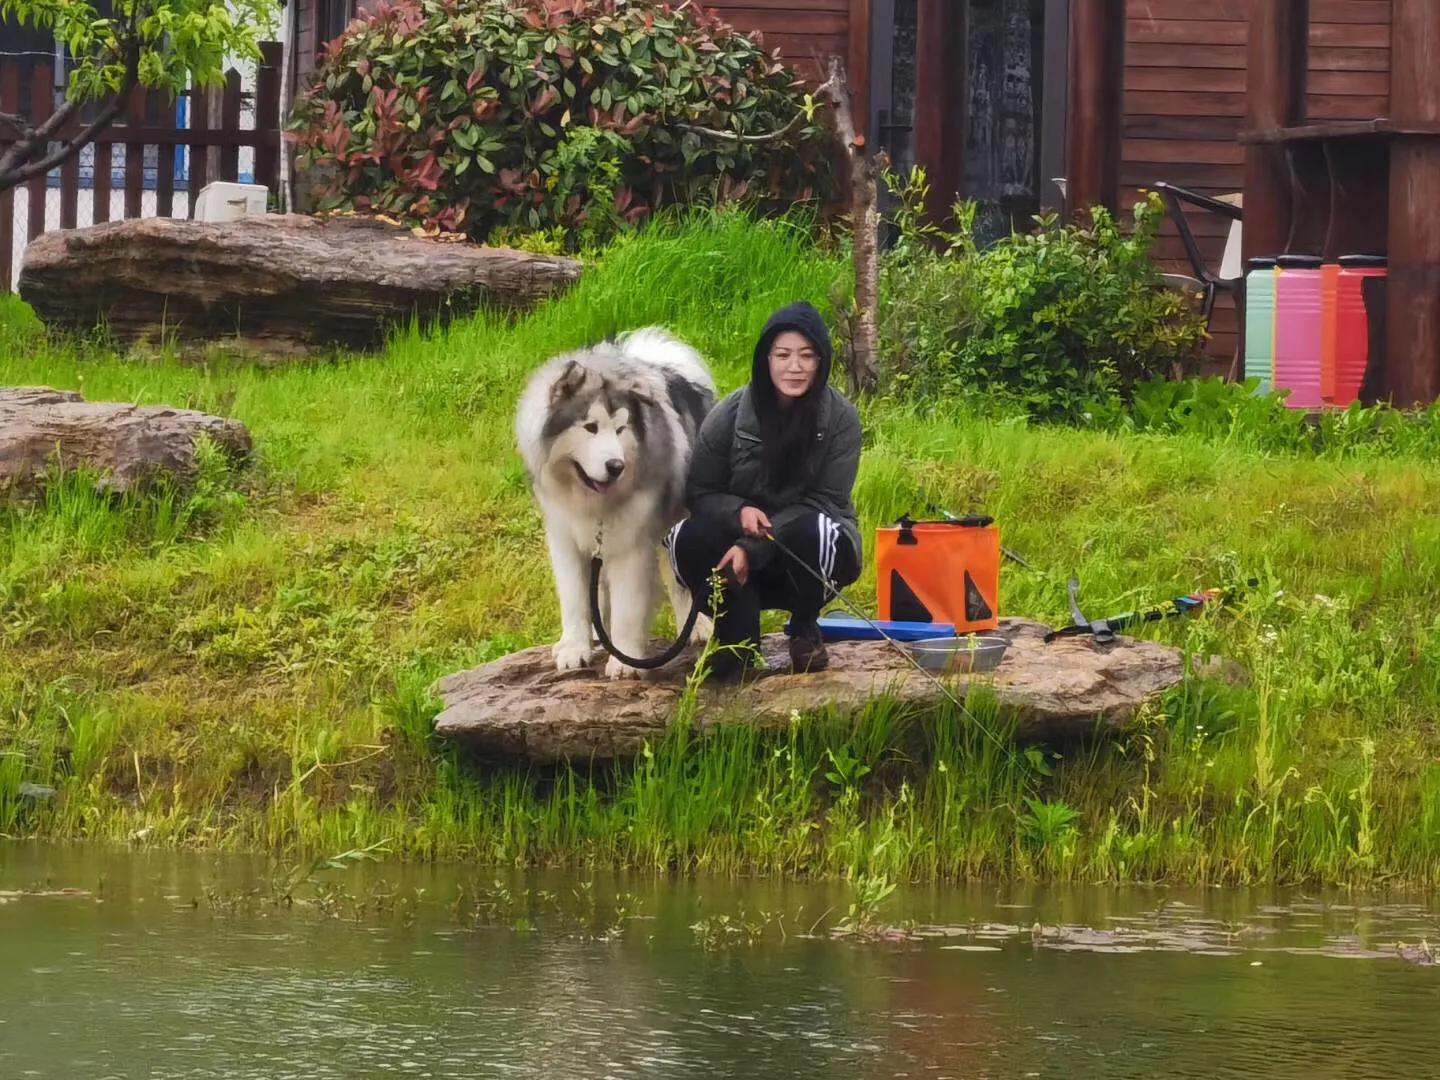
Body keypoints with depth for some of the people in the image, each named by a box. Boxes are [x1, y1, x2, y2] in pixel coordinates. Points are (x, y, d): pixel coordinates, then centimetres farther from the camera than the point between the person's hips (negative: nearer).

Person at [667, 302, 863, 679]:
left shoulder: (839, 418, -13)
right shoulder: (729, 416, -9)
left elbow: (825, 502, -15)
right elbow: (699, 493, -2)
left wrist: (753, 549, -27)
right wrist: (739, 512, -27)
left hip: (806, 557, -1)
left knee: (813, 531, -36)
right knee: (687, 538, -29)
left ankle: (805, 630, -6)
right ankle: (737, 636, -5)